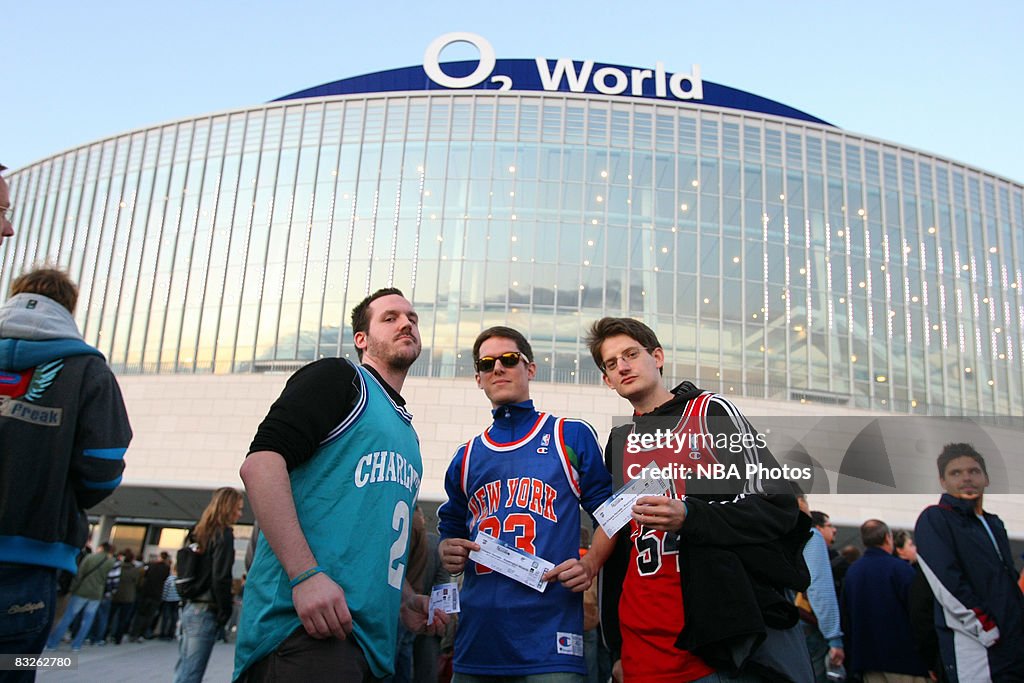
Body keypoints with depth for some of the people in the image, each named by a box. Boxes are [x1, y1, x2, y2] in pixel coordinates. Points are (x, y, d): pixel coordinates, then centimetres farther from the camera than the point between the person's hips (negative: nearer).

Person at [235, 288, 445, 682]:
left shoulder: (406, 434, 25)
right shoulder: (340, 378, 1)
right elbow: (260, 461, -14)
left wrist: (405, 601, 14)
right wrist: (305, 574, -22)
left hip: (369, 636, 8)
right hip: (304, 622, -8)